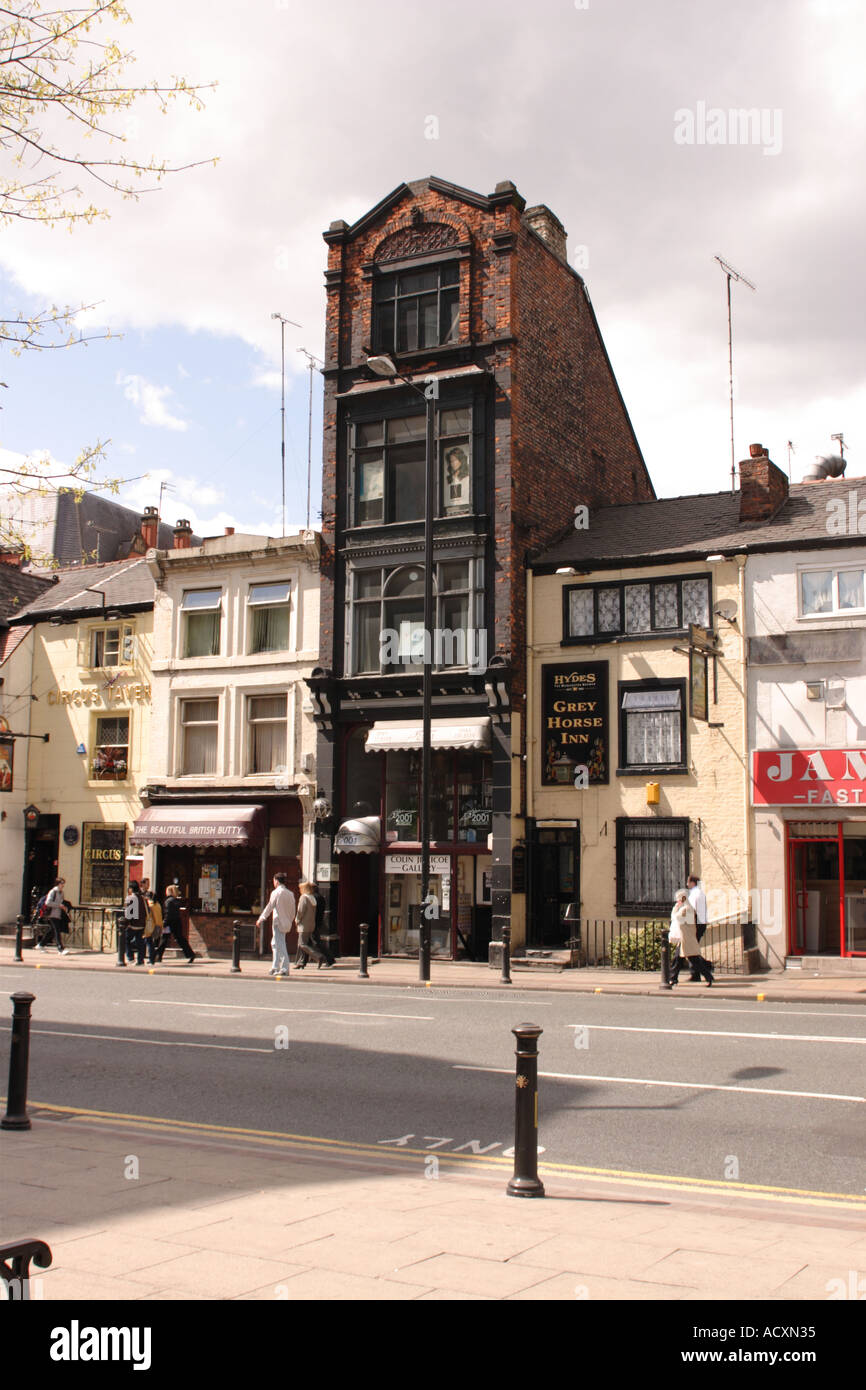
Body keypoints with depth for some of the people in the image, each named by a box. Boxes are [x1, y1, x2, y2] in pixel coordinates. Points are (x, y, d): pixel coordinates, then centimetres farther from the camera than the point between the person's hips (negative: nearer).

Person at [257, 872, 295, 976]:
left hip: (278, 922, -7)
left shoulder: (276, 892, -10)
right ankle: (275, 967, 22)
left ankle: (285, 969, -10)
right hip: (286, 922, 7)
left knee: (280, 945, -6)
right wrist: (289, 921, 21)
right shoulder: (290, 893, 9)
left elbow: (269, 907, -8)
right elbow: (293, 910, 10)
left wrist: (261, 919, 0)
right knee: (276, 943, 18)